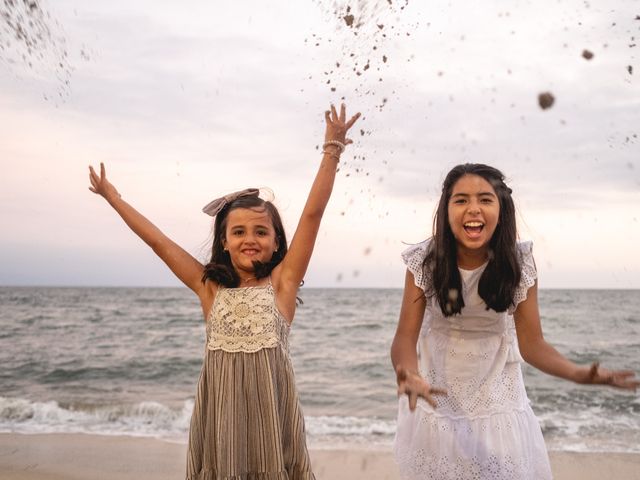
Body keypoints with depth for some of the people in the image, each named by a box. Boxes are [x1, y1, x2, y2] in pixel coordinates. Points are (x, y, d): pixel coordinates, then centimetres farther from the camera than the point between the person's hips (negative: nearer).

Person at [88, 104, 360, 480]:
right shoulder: (210, 288, 6)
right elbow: (157, 240, 11)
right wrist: (113, 197, 17)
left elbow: (313, 214, -5)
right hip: (221, 413, 2)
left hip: (270, 410, -2)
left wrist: (332, 151, -8)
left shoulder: (281, 282, 1)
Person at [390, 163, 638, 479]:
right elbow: (406, 336, -20)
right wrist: (409, 375, -43)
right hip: (435, 396, 0)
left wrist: (579, 373, -31)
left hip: (497, 398, 1)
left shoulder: (519, 263, -15)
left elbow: (531, 342, -12)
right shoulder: (424, 261, -17)